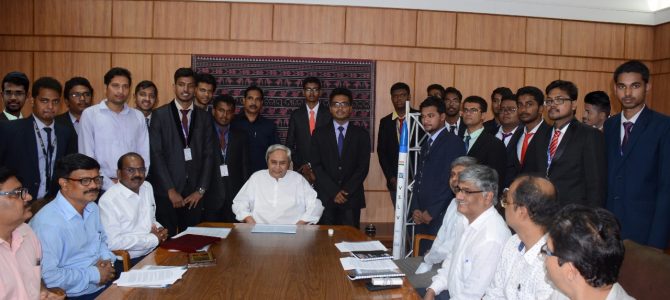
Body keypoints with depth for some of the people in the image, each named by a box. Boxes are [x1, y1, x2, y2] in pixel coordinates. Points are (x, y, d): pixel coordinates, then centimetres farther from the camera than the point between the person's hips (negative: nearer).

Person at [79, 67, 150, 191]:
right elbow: (87, 157, -4)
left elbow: (144, 155, 6)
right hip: (101, 188, -2)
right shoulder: (90, 114, -1)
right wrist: (110, 186, -10)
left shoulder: (138, 116, 8)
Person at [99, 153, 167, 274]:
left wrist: (159, 230, 1)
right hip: (128, 262, -8)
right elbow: (112, 242, -19)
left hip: (155, 253, 8)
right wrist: (153, 239, -13)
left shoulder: (147, 187, 11)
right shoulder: (108, 200, -13)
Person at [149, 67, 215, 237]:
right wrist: (170, 190, -10)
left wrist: (201, 190, -2)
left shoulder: (204, 118, 9)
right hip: (166, 192, -2)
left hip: (194, 194, 2)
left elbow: (208, 155, 6)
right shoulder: (159, 115, 1)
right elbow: (156, 154, -5)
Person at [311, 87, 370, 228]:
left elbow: (363, 167, 0)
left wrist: (346, 191, -9)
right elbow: (316, 166, 0)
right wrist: (334, 192, -9)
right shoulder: (319, 133, 7)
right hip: (325, 197, 0)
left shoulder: (362, 134, 6)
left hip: (352, 198, 0)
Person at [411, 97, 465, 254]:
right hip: (421, 216, 7)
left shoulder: (454, 142, -6)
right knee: (421, 256, 6)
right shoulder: (427, 143, 18)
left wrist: (431, 212, -12)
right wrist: (415, 209, 6)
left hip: (439, 217, -7)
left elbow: (451, 181, -13)